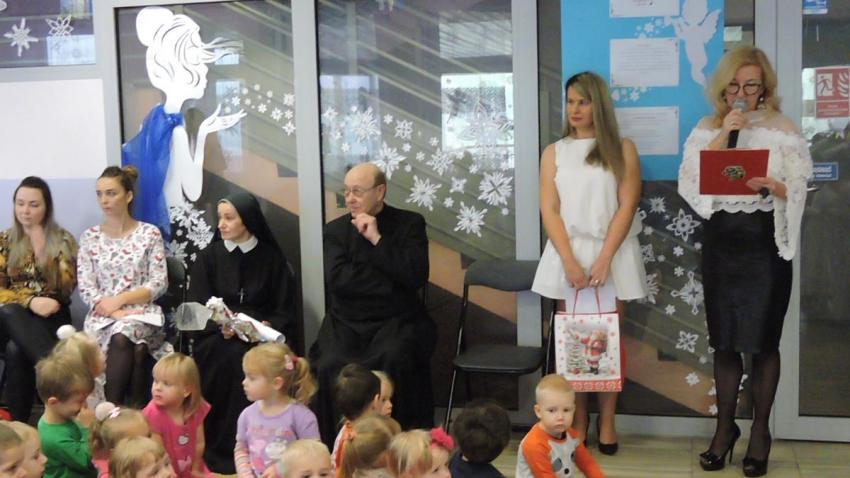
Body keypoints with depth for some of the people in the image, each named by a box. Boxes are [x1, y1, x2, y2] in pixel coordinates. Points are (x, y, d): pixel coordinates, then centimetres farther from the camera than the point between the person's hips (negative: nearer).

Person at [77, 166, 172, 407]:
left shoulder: (150, 233, 3)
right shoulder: (89, 237, 7)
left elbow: (159, 284, -2)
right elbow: (86, 289, 1)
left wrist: (120, 299, -13)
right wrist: (116, 312, -15)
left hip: (142, 312, -1)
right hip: (103, 315, 1)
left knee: (122, 337, -34)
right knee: (134, 348, -32)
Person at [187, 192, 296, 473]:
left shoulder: (272, 258, 8)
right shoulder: (208, 257, 10)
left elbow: (285, 311, 4)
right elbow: (195, 308, 2)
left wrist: (265, 327, -17)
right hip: (216, 336, 0)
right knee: (231, 357, -32)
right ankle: (222, 449, -25)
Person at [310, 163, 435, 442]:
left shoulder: (410, 223, 4)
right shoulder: (336, 229, 9)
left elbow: (416, 276, -10)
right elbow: (336, 279, -7)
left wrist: (377, 239, -11)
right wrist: (392, 279, -10)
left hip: (395, 321, -1)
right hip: (347, 323, 2)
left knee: (395, 361, -32)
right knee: (330, 366, -26)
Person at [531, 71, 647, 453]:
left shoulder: (622, 149, 4)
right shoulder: (554, 152, 9)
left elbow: (627, 207, -4)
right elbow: (549, 210, 1)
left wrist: (604, 259, -14)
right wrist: (570, 261, -11)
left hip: (612, 255, -1)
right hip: (567, 256, 2)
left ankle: (607, 422, 9)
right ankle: (578, 422, 9)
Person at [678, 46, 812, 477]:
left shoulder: (782, 129, 1)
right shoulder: (707, 129, 8)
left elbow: (800, 188, -4)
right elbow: (690, 181, -5)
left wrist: (773, 186, -25)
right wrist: (723, 135, -11)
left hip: (765, 242, -2)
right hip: (721, 241, 2)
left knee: (762, 339, 2)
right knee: (724, 339, 9)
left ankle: (760, 430, 16)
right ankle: (725, 426, 22)